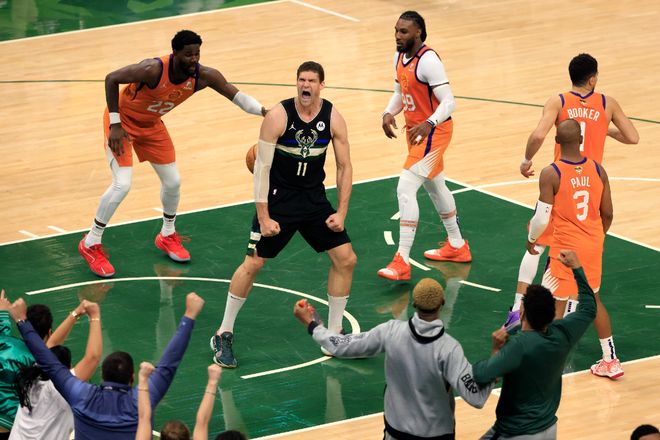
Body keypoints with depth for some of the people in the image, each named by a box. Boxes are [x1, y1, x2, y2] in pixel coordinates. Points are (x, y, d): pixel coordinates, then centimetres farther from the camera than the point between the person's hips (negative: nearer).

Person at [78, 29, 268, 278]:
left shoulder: (203, 76, -21)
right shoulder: (153, 70, -37)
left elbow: (235, 95, -13)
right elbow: (111, 79, -28)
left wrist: (265, 112, -29)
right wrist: (115, 125, -28)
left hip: (152, 125, 6)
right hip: (123, 120, -6)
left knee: (172, 182, 9)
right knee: (122, 185, -16)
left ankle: (167, 236, 35)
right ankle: (91, 245, 0)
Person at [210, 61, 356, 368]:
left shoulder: (333, 118, -7)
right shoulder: (278, 116, -18)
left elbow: (344, 166, 1)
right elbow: (262, 166, -17)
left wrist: (341, 213, -6)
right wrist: (263, 217, -20)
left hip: (314, 199, 4)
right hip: (278, 198, -4)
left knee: (346, 259, 0)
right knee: (253, 263, -7)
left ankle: (334, 334, 14)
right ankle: (224, 336, 6)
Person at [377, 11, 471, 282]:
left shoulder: (428, 61, -24)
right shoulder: (400, 57, 3)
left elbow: (449, 102, -27)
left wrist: (428, 124, -42)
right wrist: (389, 114, -4)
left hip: (433, 132, -10)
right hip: (415, 129, 10)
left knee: (405, 190, -17)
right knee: (435, 186, 24)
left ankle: (402, 262, -17)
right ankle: (456, 246, 42)